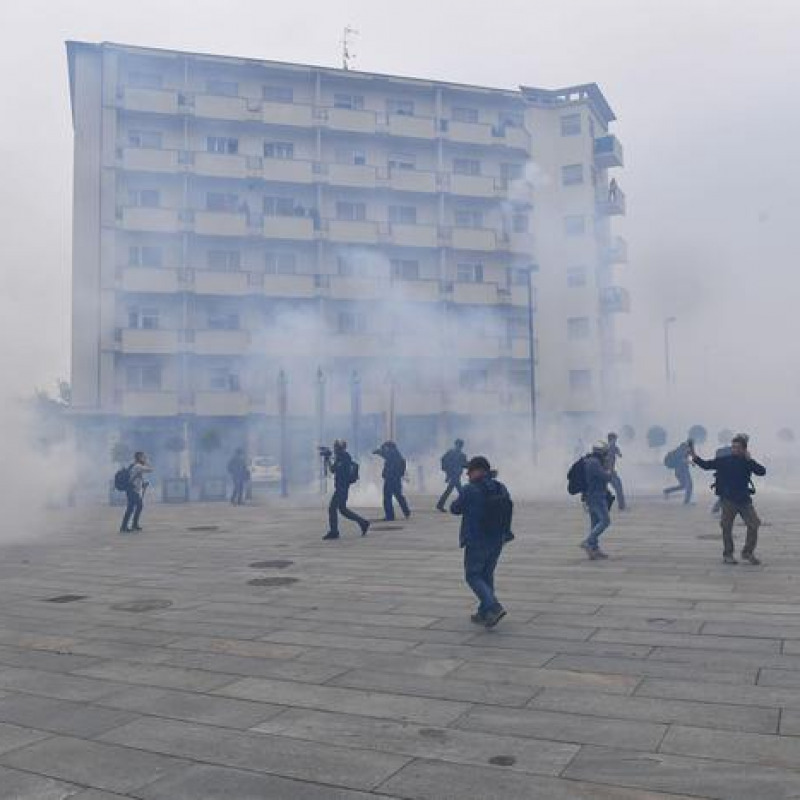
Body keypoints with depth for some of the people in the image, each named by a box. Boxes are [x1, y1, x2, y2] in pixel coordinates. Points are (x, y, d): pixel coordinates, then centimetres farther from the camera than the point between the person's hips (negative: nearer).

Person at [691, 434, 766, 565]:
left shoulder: (748, 462, 1)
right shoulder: (724, 460, -3)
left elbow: (762, 471, -10)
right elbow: (706, 465, -4)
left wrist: (750, 460, -18)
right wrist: (695, 457, -18)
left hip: (744, 499, 2)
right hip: (728, 500, -2)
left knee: (754, 525, -2)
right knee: (727, 527, 3)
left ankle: (748, 553, 16)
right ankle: (727, 555, 17)